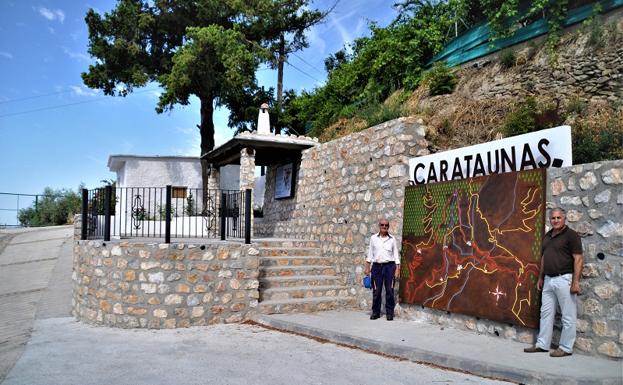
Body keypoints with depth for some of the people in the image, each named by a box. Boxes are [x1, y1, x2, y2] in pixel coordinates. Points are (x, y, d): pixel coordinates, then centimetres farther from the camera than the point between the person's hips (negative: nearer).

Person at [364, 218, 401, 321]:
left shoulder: (392, 239, 4)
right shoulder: (373, 238, 6)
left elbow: (396, 254, 6)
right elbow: (370, 253, 9)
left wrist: (397, 269, 0)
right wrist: (367, 267, 4)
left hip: (389, 266, -1)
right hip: (377, 266, 1)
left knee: (389, 290, 0)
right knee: (376, 291, 3)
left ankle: (389, 312, 10)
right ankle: (375, 312, 14)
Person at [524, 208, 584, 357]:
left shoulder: (571, 235, -7)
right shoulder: (547, 236, 14)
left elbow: (578, 259, -12)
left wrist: (575, 282, -17)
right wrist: (540, 278, 18)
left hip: (564, 279, -7)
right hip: (548, 280, 7)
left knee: (568, 316, 2)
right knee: (546, 313, 11)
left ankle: (566, 348, 12)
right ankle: (542, 344, 18)